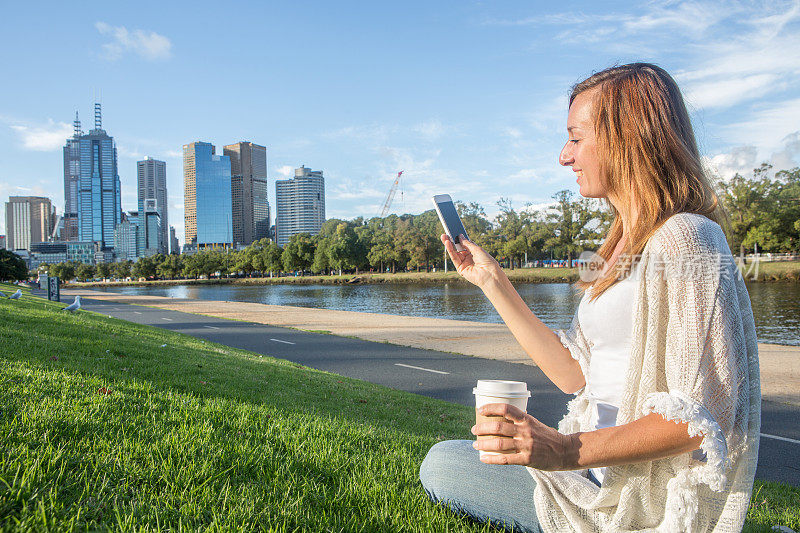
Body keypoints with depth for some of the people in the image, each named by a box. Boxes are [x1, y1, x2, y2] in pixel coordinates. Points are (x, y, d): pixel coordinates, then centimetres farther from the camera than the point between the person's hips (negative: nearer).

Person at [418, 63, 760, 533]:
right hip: (612, 469, 10)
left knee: (441, 467, -9)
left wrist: (568, 452, -35)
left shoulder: (683, 240, -19)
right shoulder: (629, 248, 11)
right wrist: (492, 281, 7)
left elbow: (700, 416, -23)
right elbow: (575, 372, 6)